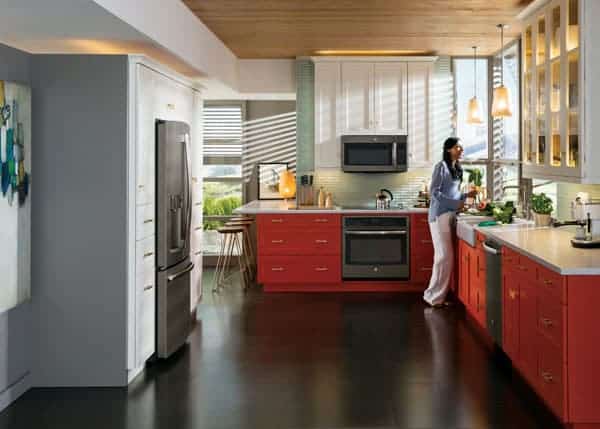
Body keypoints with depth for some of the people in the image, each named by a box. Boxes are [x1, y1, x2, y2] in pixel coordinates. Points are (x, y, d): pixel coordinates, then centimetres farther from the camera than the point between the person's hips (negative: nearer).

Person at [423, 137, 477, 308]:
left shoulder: (457, 169, 15)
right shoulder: (441, 166, -8)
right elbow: (434, 192, -13)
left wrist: (466, 195, 6)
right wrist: (455, 204, -16)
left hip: (450, 215, 8)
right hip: (440, 215, -8)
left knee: (447, 256, 6)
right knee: (445, 256, -9)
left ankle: (439, 295, 12)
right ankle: (434, 297, -1)